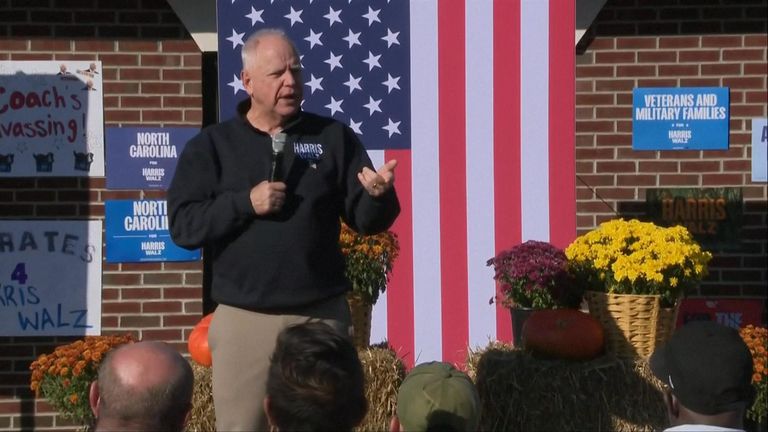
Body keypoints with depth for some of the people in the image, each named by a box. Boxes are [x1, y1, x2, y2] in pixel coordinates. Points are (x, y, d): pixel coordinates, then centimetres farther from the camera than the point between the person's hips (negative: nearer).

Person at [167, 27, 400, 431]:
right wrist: (245, 203, -15)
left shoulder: (334, 138, 5)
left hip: (322, 315, 1)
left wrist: (379, 195, -21)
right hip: (244, 318, -1)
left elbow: (365, 219, 1)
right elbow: (183, 226, -4)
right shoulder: (211, 146, 3)